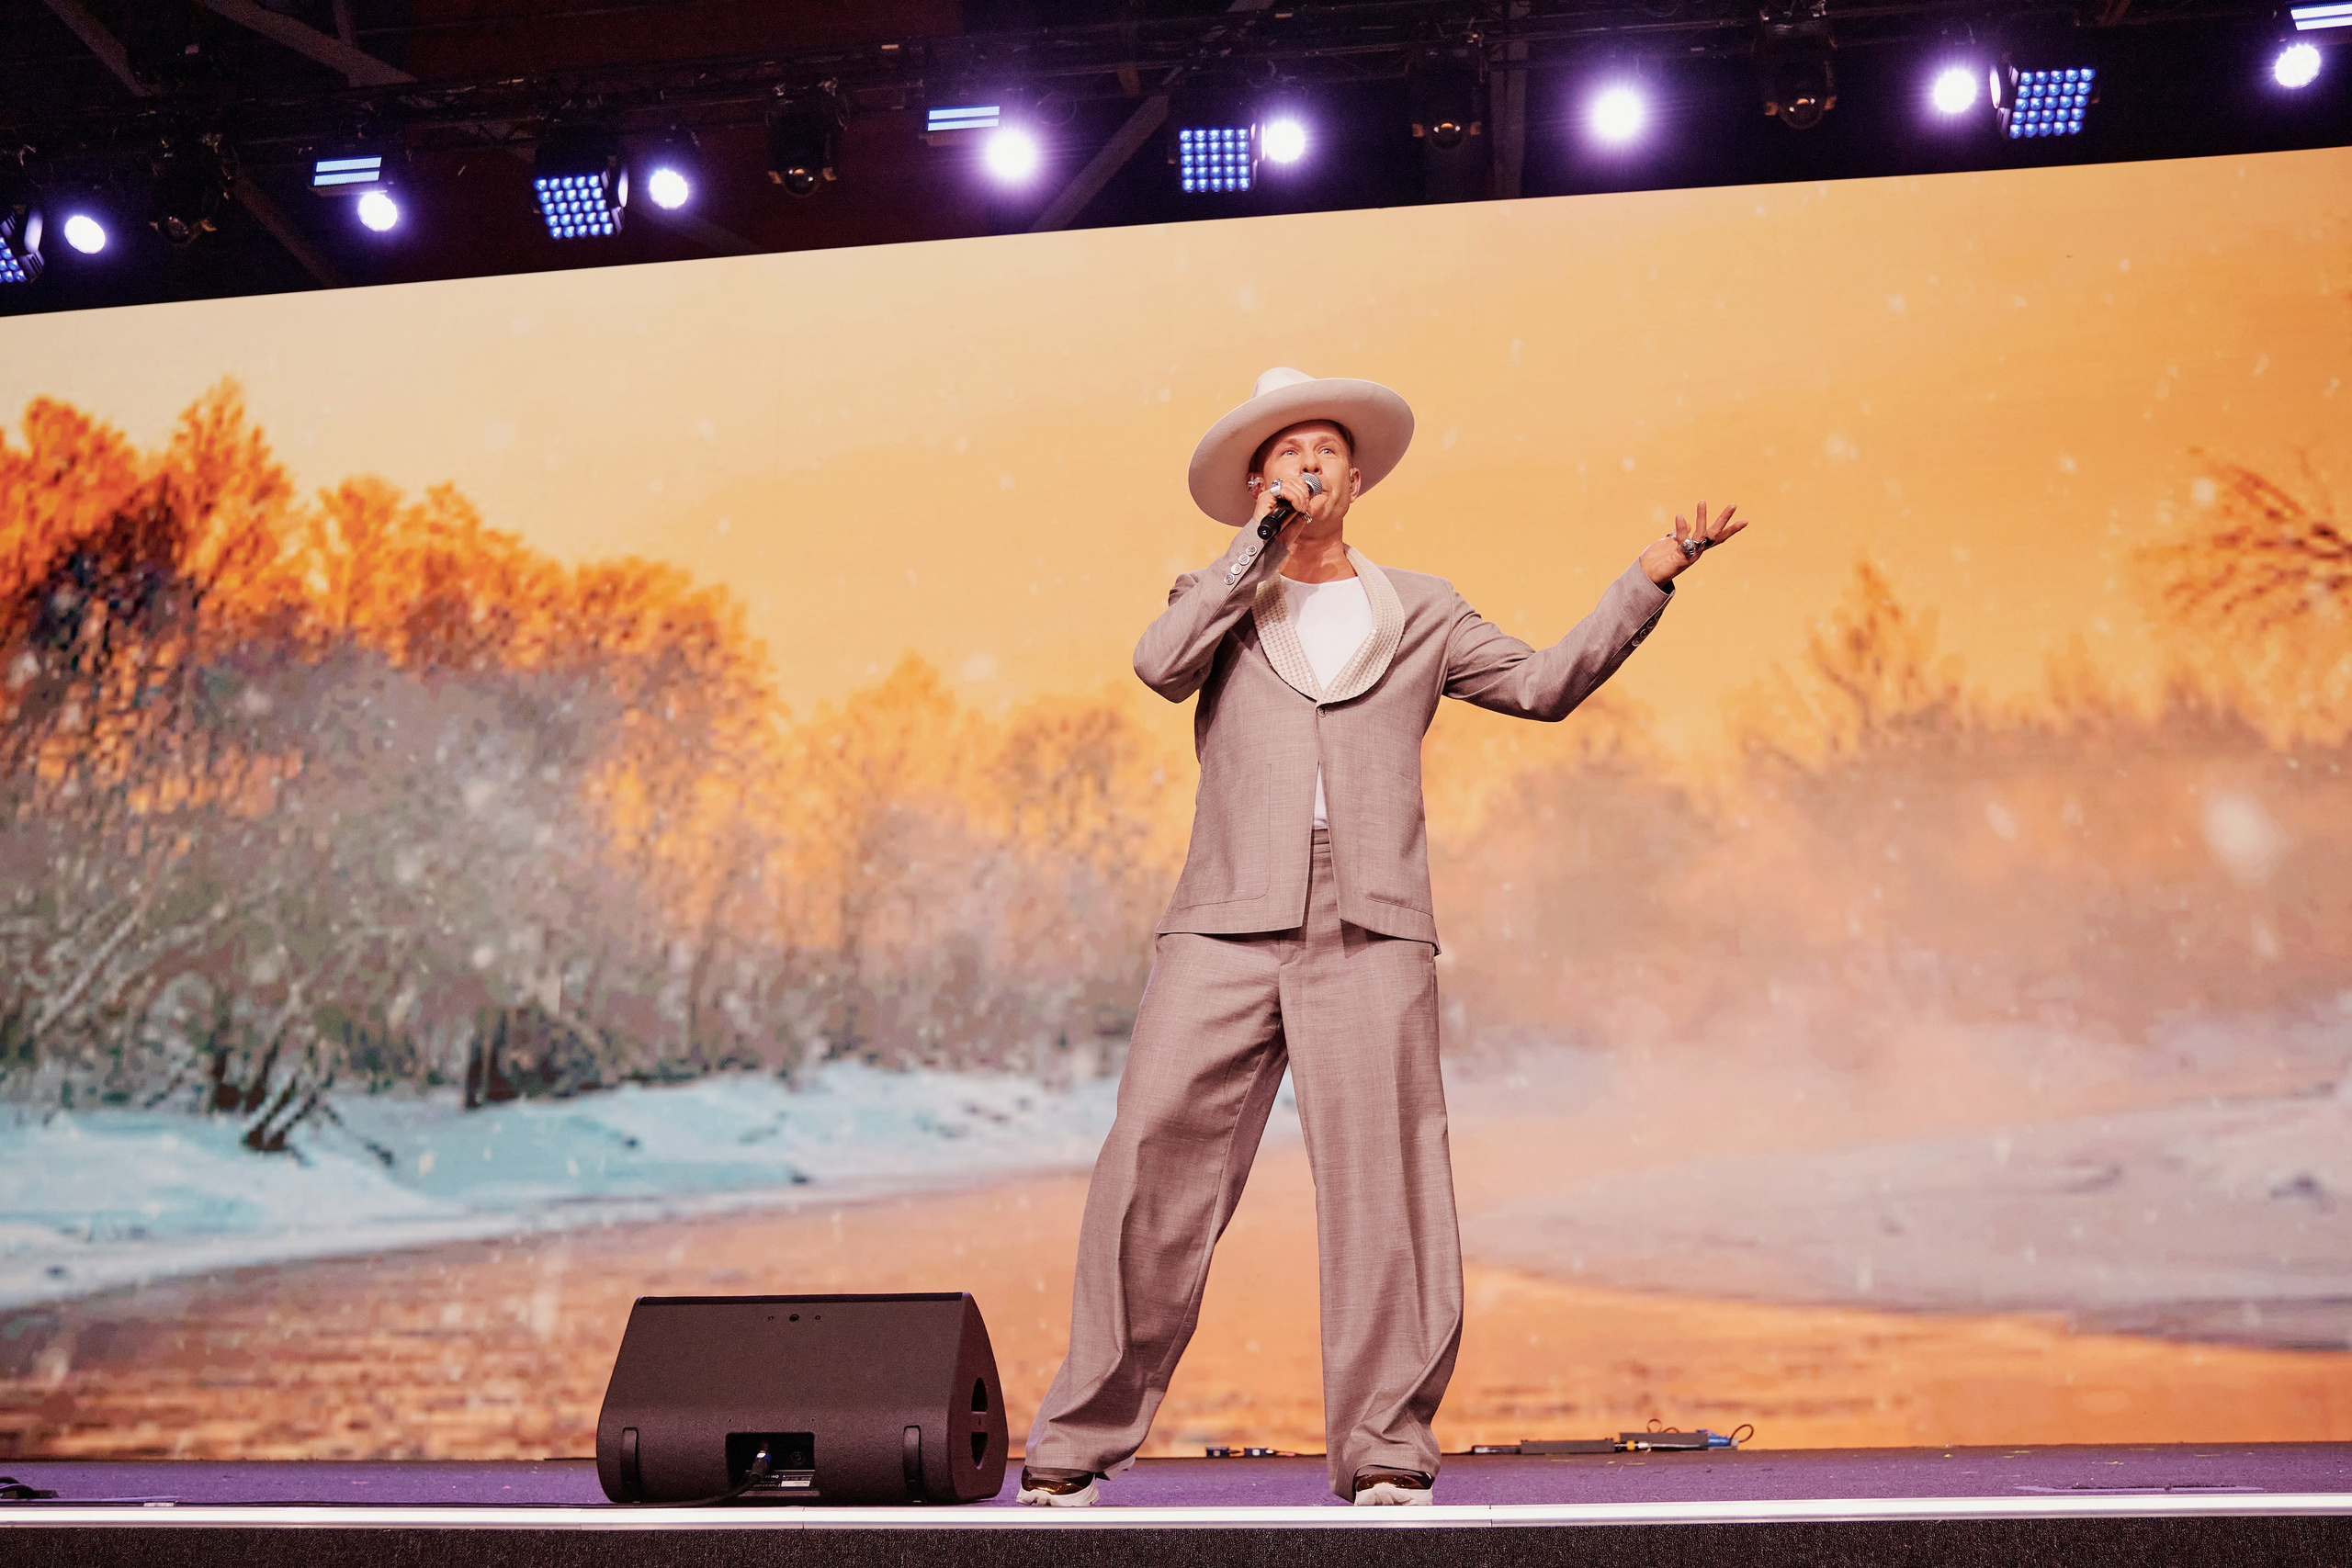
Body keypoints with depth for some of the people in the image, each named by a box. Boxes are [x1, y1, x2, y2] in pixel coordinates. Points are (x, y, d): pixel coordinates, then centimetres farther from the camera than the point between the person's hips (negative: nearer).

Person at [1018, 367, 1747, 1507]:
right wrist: (1258, 544, 1)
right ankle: (1080, 1440, 5)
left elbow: (1542, 684, 12)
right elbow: (1160, 664, -3)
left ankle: (1383, 1450, 7)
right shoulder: (1220, 600, 19)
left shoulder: (1418, 613, 20)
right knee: (1153, 1169, -5)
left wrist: (1647, 583, 4)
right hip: (1228, 922, 0)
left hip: (1372, 930, 1)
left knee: (1384, 1184, -4)